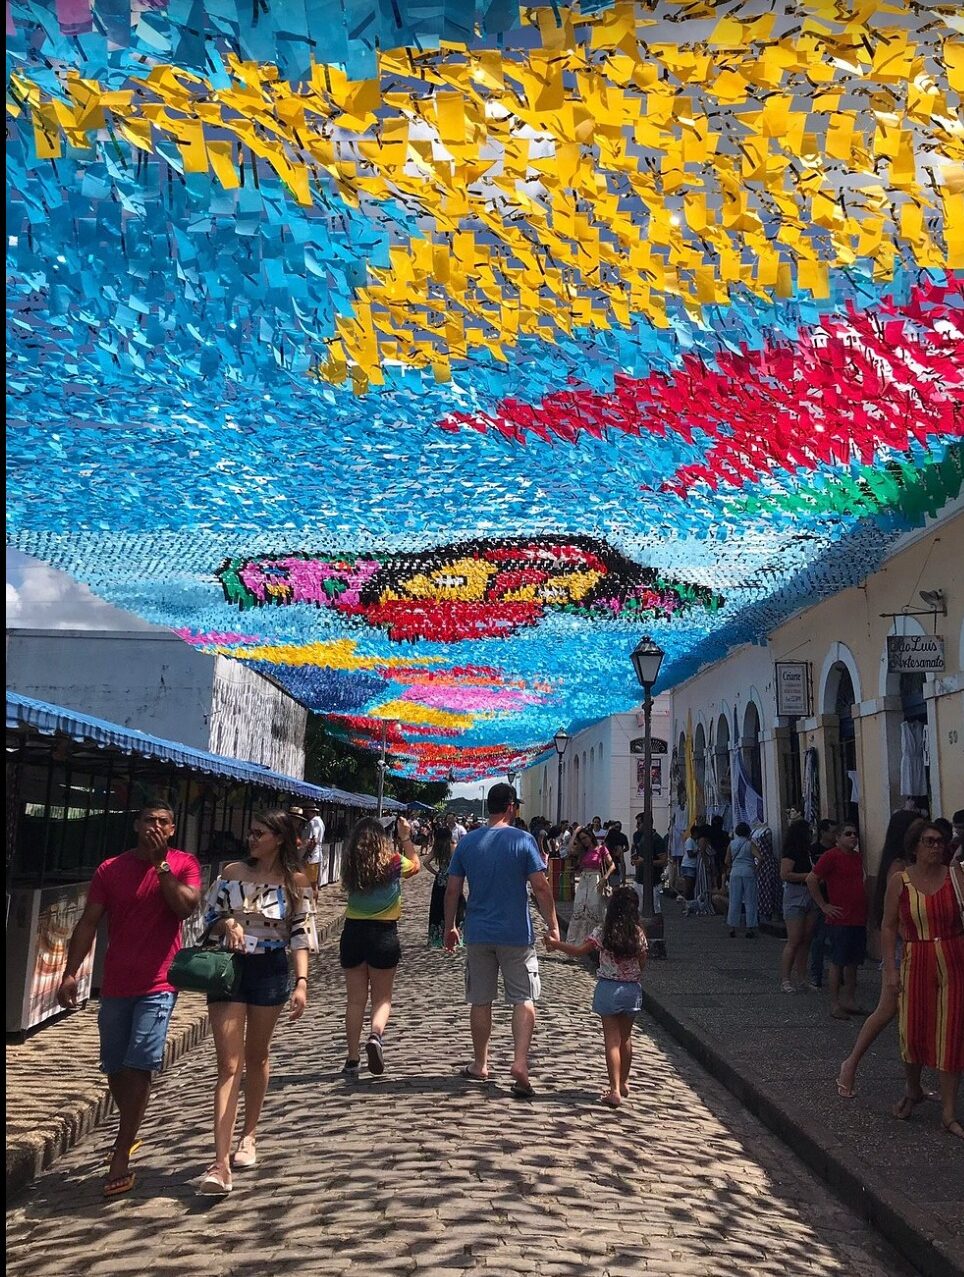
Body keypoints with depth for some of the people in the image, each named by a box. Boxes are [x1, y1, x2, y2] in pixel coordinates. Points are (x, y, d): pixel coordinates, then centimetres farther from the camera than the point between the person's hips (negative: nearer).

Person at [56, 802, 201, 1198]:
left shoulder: (184, 864, -2)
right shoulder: (110, 869, 2)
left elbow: (186, 907, -18)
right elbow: (88, 923, 2)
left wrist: (160, 863, -18)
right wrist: (71, 972, -6)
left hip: (158, 985, -3)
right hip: (115, 984, 3)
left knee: (139, 1065, -10)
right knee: (114, 1067, 14)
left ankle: (121, 1156, -1)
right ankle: (130, 1132, 37)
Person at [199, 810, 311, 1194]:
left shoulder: (296, 881, -3)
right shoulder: (232, 872, 1)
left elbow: (300, 936, -4)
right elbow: (211, 918, 8)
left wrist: (302, 982, -13)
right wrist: (227, 923, -14)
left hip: (270, 971, -1)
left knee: (256, 1057, 15)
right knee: (228, 1064, -4)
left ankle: (248, 1135, 35)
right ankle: (221, 1163, -6)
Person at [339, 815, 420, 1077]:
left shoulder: (350, 867, -1)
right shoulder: (392, 863, -7)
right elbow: (415, 864, 13)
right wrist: (405, 838, 21)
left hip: (353, 931, 2)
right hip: (384, 933, -2)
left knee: (355, 999, 11)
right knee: (382, 998, 10)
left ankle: (352, 1060, 12)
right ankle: (376, 1036, -17)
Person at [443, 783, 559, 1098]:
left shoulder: (467, 842, 1)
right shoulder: (523, 840, -8)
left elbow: (452, 890, 3)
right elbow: (540, 887, -11)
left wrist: (449, 927, 14)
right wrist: (553, 926, -2)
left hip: (478, 933, 3)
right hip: (517, 935, -3)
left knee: (480, 1001, 14)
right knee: (524, 999, 7)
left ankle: (480, 1065, 25)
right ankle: (520, 1062, -6)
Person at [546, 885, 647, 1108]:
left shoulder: (603, 932, -12)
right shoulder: (639, 933, -5)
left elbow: (578, 951, -13)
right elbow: (642, 964, 1)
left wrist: (554, 943, -3)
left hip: (609, 988, -3)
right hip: (632, 988, 3)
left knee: (612, 1040, 0)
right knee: (625, 1037, 19)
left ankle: (615, 1090, -7)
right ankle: (624, 1083, 31)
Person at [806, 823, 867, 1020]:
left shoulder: (857, 857, 12)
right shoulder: (831, 856, -11)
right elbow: (811, 880, -15)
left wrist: (865, 910, 18)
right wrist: (824, 906, -13)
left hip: (859, 918, 7)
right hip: (840, 919, -7)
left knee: (853, 962, 13)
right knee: (838, 962, -1)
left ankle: (849, 1000, 23)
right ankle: (835, 1004, 5)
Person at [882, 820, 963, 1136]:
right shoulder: (899, 881, -2)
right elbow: (889, 926, 1)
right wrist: (890, 968, -3)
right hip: (916, 965, 0)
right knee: (912, 1032, 7)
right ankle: (913, 1090, 36)